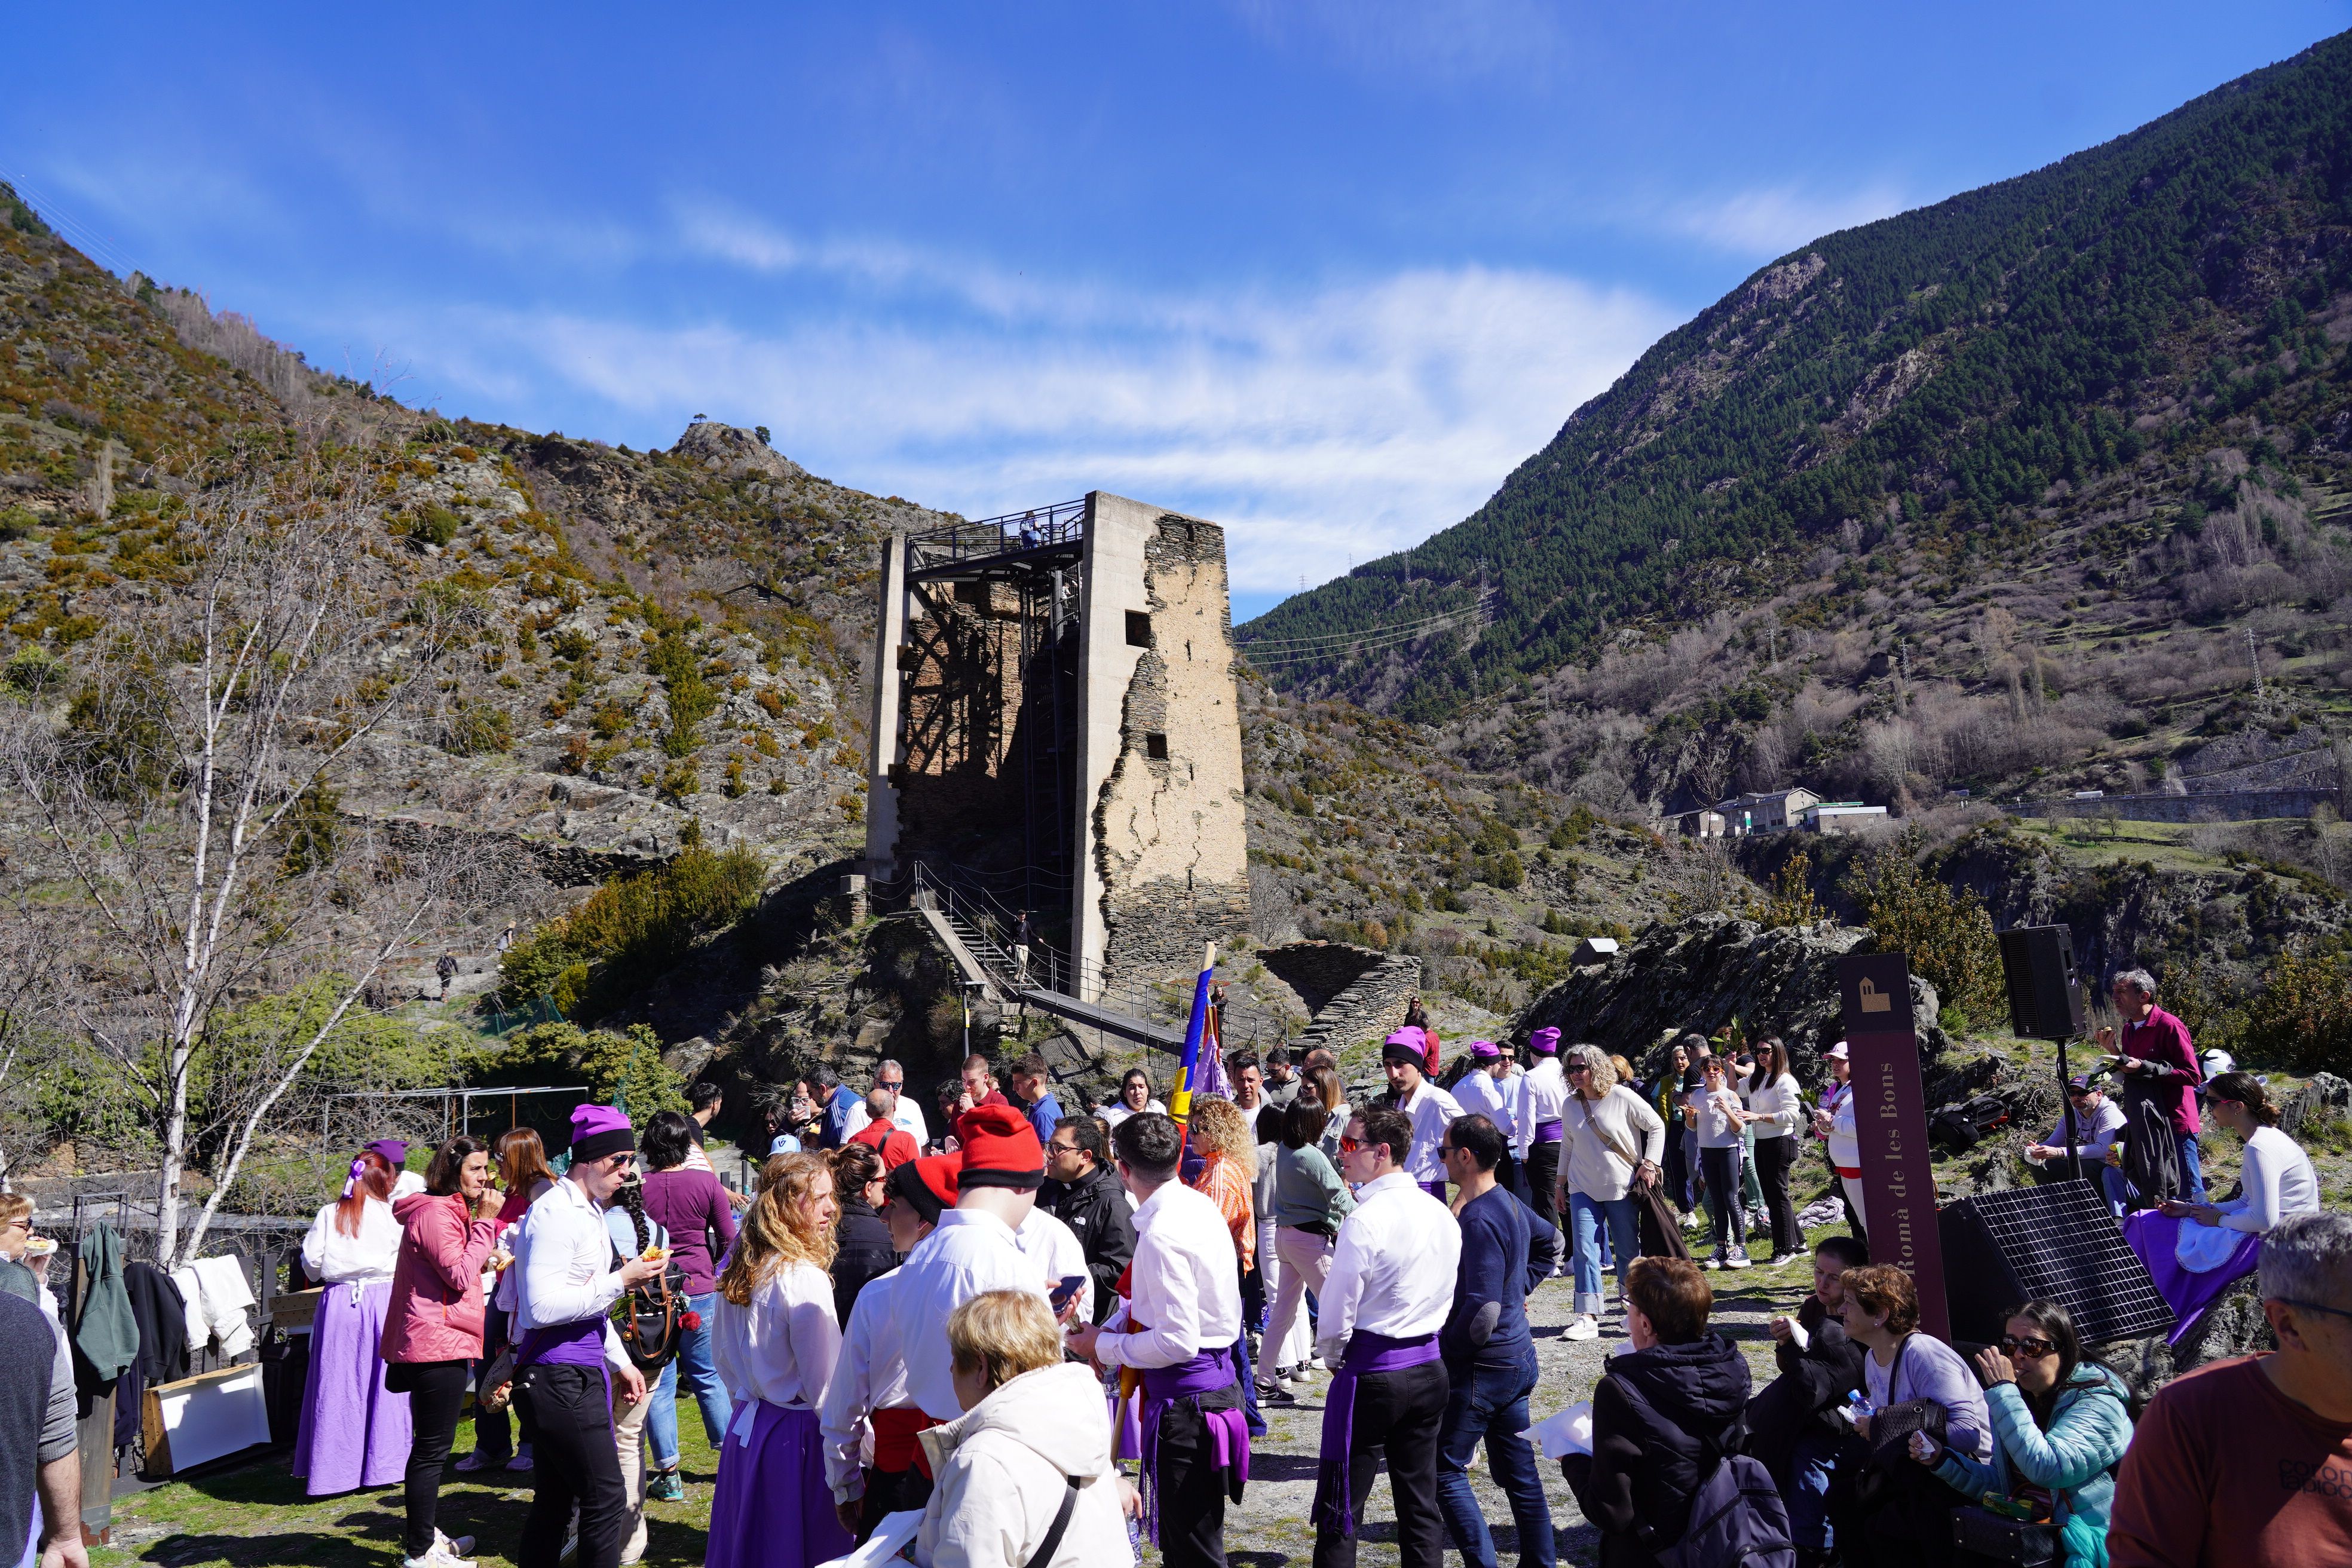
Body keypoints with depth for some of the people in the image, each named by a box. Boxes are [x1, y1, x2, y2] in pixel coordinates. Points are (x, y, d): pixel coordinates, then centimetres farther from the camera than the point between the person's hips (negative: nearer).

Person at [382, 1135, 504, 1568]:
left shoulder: (452, 1210, 17)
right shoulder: (435, 1213, -16)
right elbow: (461, 1276, -21)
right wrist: (485, 1222, -18)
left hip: (436, 1343, 11)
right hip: (438, 1343, -11)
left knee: (430, 1446, 19)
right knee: (432, 1449, -4)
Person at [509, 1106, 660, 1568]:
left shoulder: (589, 1212, 15)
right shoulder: (555, 1214, -16)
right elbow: (542, 1308, -24)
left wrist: (621, 1362, 24)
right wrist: (621, 1281, -19)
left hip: (579, 1372, 10)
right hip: (559, 1377, -10)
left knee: (555, 1499, 15)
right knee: (607, 1498, -7)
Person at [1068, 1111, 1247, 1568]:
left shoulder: (1160, 1235, -24)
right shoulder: (1201, 1204, 5)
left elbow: (1177, 1341, -25)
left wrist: (1104, 1347, -12)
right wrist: (1110, 1329, 5)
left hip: (1185, 1397, -9)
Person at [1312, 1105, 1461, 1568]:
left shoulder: (1365, 1221, -20)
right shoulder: (1442, 1214, 2)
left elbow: (1337, 1312, -15)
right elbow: (1448, 1297, 11)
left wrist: (1332, 1355, 4)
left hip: (1370, 1373, -7)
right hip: (1429, 1368, 7)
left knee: (1340, 1509, 3)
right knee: (1420, 1503, 15)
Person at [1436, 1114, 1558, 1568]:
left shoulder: (1479, 1219, -24)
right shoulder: (1509, 1202, 5)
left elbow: (1483, 1310, -26)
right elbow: (1551, 1242, 25)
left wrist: (1447, 1350, -12)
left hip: (1482, 1368, -9)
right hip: (1519, 1357, 9)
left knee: (1446, 1471, 2)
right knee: (1519, 1471, 17)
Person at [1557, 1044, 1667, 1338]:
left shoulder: (1622, 1098, -9)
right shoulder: (1571, 1104, 4)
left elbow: (1656, 1127, -1)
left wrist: (1650, 1164, -9)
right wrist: (1561, 1184, 17)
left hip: (1622, 1187, -3)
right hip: (1583, 1189, 3)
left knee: (1629, 1250, 8)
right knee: (1584, 1251, -7)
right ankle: (1588, 1318, -6)